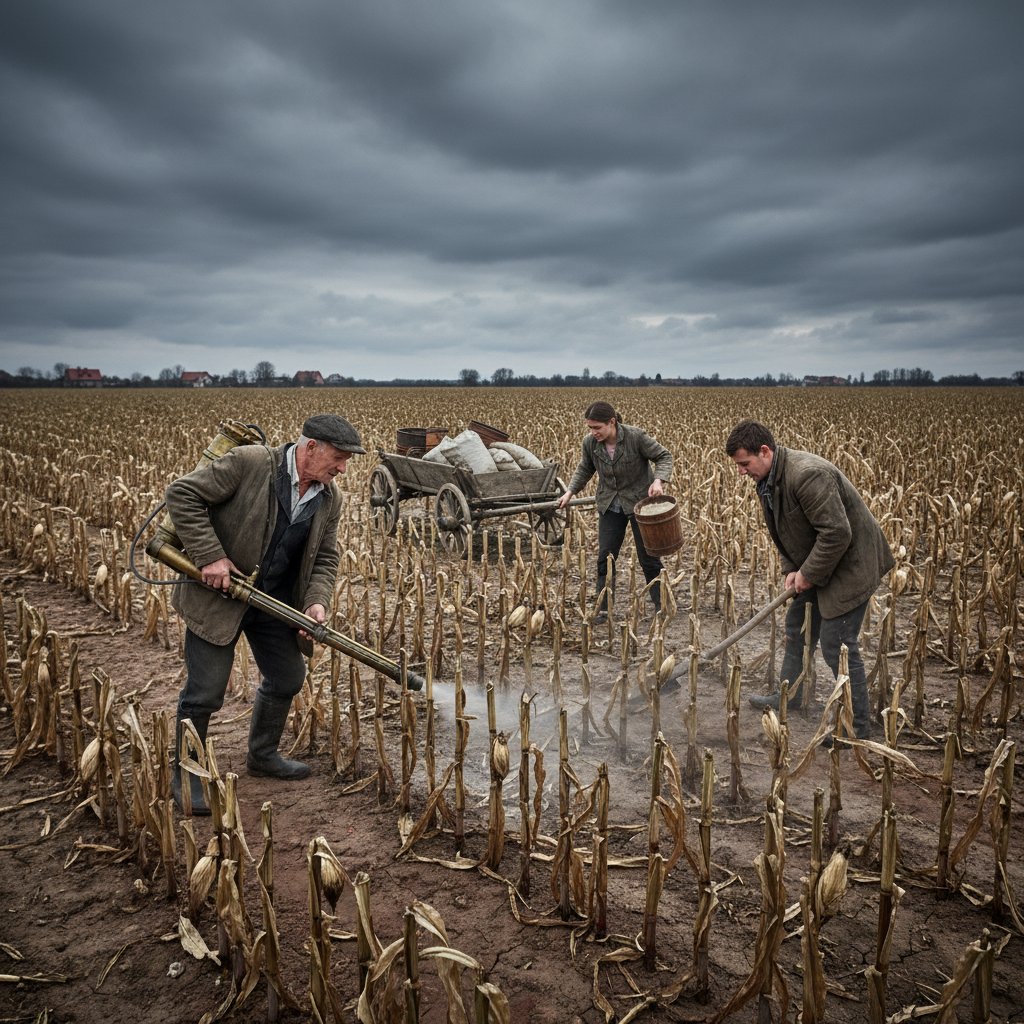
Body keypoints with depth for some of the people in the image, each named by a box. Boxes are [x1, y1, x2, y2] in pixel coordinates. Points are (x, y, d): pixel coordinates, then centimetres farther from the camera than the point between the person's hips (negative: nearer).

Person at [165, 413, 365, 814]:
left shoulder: (330, 499, 0)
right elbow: (182, 494, -18)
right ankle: (186, 775, 21)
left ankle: (262, 755, 40)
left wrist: (316, 602, -11)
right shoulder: (248, 462, -19)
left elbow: (324, 559, 7)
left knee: (287, 678, 16)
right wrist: (210, 557, -24)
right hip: (218, 592, -7)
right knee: (204, 691, -2)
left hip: (276, 600, 7)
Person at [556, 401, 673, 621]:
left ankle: (661, 607, 18)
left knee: (648, 558, 4)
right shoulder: (590, 442, -10)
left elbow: (664, 457, -13)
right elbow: (584, 469, 10)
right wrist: (570, 492, 0)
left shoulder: (636, 437, -23)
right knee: (605, 557, 1)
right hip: (610, 506, 4)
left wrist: (659, 480, -31)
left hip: (640, 502, -3)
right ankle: (603, 609, 10)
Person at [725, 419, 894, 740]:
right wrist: (791, 569, -1)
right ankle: (789, 696, 40)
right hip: (815, 566, 10)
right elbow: (785, 530, 13)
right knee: (796, 626, 20)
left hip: (849, 564, -10)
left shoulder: (807, 475, -31)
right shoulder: (768, 480, 1)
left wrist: (808, 574, -20)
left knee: (837, 645, -7)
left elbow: (837, 533, -31)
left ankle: (858, 726, 8)